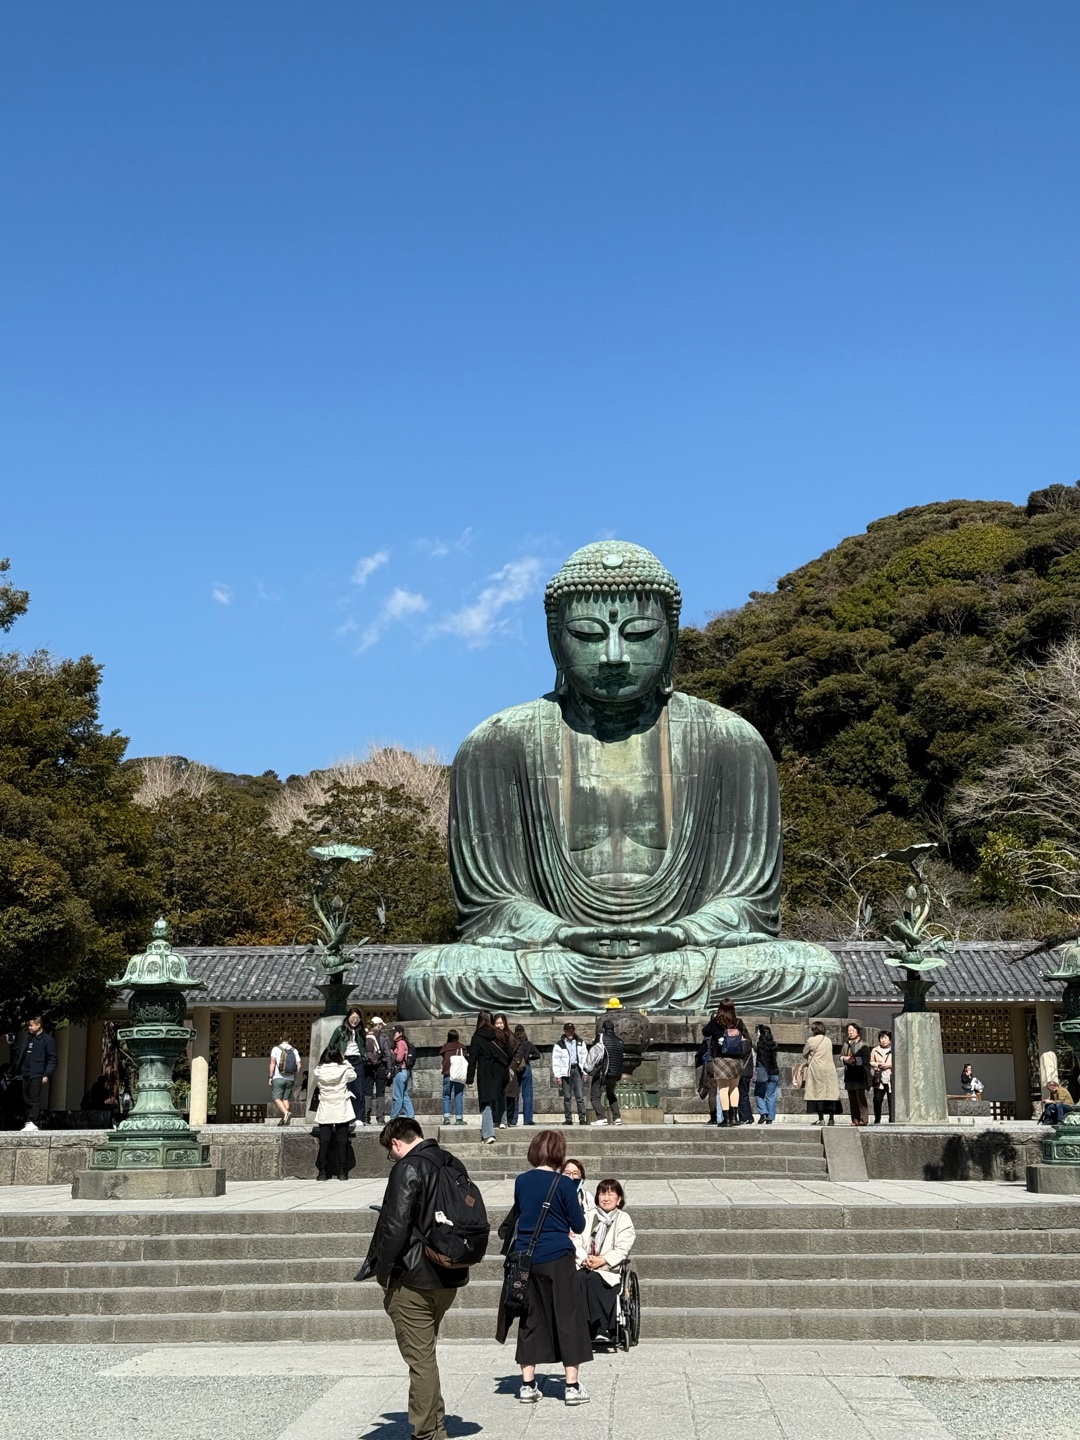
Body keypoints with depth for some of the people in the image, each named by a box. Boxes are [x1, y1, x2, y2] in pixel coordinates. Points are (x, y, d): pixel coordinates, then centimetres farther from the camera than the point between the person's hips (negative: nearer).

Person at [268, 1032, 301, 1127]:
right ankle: (284, 1119, 3)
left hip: (278, 1078, -3)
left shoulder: (276, 1049, -1)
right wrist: (295, 1077, 9)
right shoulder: (294, 1050, 8)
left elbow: (272, 1063, -11)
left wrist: (270, 1077, -8)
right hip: (290, 1079, 3)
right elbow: (299, 1065, 0)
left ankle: (286, 1113, -26)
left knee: (277, 1098, -3)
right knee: (286, 1099, 9)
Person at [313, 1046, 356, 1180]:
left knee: (324, 1141, 6)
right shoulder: (344, 1070, -11)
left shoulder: (318, 1071, -9)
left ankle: (323, 1172, 4)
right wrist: (345, 1062, 16)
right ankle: (342, 1172, 5)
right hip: (342, 1111, -1)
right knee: (342, 1141, 6)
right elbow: (353, 1076, 10)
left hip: (325, 1111, 1)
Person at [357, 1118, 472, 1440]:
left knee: (421, 1358, 0)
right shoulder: (454, 1165, 10)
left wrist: (382, 1270, -11)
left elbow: (395, 1225, -21)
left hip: (413, 1280, -8)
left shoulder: (407, 1168, -16)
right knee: (426, 1353, 21)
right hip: (449, 1277, 8)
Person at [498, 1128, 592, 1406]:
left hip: (525, 1258, 4)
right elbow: (578, 1226, -4)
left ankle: (527, 1385, 12)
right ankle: (572, 1385, 5)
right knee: (568, 1319, 4)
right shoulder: (563, 1183, -10)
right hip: (557, 1258, -4)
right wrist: (571, 1214, 15)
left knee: (530, 1319, 11)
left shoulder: (521, 1182, 2)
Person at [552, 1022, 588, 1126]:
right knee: (567, 1097, 2)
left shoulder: (581, 1043, 11)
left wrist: (585, 1073, 5)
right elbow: (555, 1061, 2)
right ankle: (568, 1119, 7)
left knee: (580, 1096, -7)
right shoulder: (559, 1045, 3)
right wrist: (557, 1076, -5)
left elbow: (585, 1058, 12)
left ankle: (582, 1118, -7)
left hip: (577, 1070, 1)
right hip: (565, 1072, -1)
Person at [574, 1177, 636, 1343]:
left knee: (593, 1278, -35)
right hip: (585, 1266, 2)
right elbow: (577, 1242, 7)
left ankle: (601, 1330, -33)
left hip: (609, 1269, -2)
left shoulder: (623, 1219, 9)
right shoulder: (589, 1217, 18)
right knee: (580, 1278, -33)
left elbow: (622, 1250, -4)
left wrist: (602, 1261, -19)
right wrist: (584, 1259, -14)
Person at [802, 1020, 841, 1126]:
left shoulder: (811, 1041, -5)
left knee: (818, 1093, -3)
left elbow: (804, 1054, 5)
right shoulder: (828, 1040, 11)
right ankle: (831, 1118, 3)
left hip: (817, 1069, -5)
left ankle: (821, 1119, -7)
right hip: (830, 1069, 5)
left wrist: (809, 1059, 27)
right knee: (830, 1093, 5)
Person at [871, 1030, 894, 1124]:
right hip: (879, 1079, 2)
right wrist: (877, 1065, -3)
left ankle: (892, 1120, 3)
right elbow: (870, 1062, 15)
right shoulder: (875, 1050, 14)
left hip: (891, 1079, -2)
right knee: (877, 1099, -2)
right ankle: (877, 1120, 7)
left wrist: (889, 1065, -7)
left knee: (891, 1100, -3)